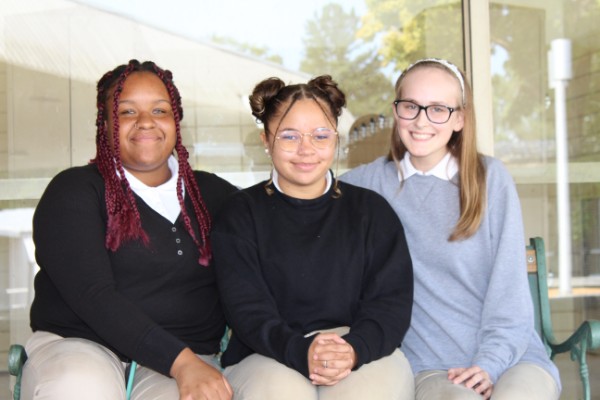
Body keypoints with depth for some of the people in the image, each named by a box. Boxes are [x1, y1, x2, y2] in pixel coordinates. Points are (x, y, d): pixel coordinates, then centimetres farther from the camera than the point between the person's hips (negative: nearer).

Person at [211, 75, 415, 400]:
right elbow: (245, 306, -4)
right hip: (268, 358, -1)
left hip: (364, 351, 1)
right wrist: (300, 351, -24)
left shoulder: (372, 209, 14)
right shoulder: (239, 214, 9)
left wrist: (355, 349, -19)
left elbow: (393, 298, 3)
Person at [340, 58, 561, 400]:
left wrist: (491, 362, -11)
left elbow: (509, 284, 0)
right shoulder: (374, 180, 6)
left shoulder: (491, 177, 3)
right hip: (432, 366, 0)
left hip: (512, 354, 1)